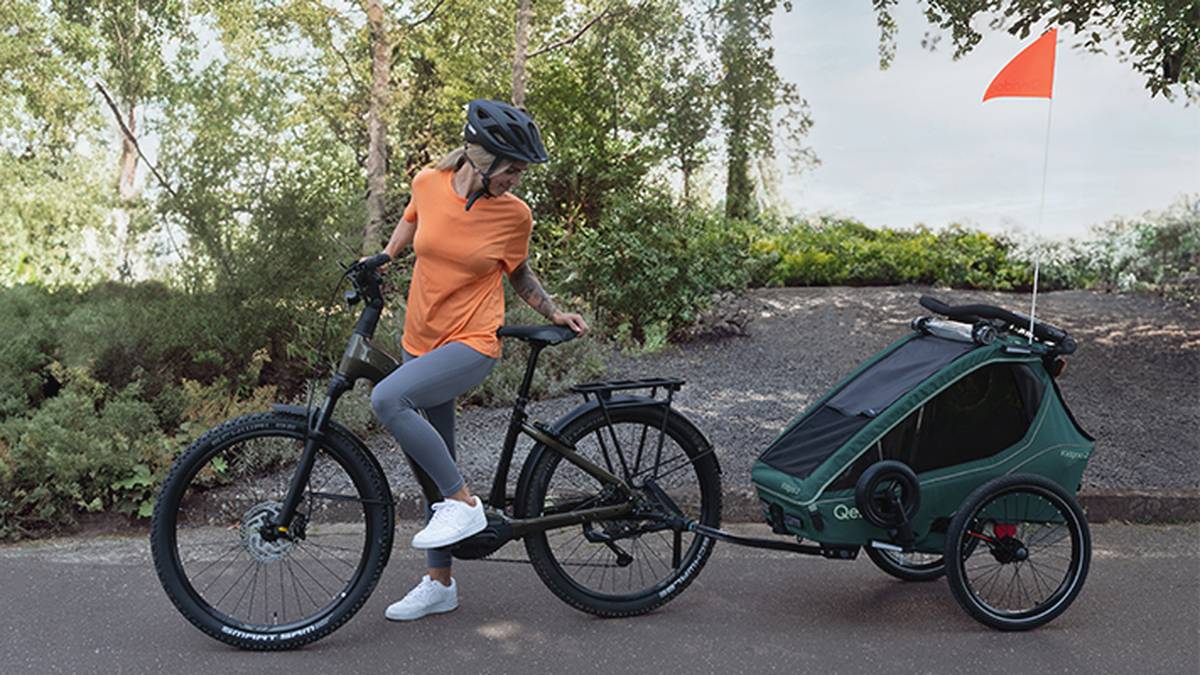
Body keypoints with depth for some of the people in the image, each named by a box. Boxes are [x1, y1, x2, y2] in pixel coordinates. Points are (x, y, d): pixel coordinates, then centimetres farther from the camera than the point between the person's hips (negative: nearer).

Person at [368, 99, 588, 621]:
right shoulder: (428, 184, -3)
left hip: (471, 345, -5)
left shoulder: (514, 214, -9)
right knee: (433, 468, 12)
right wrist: (383, 258, 8)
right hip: (421, 342, 5)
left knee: (387, 399, -30)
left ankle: (465, 504, -14)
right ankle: (439, 584, 27)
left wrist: (555, 314, 0)